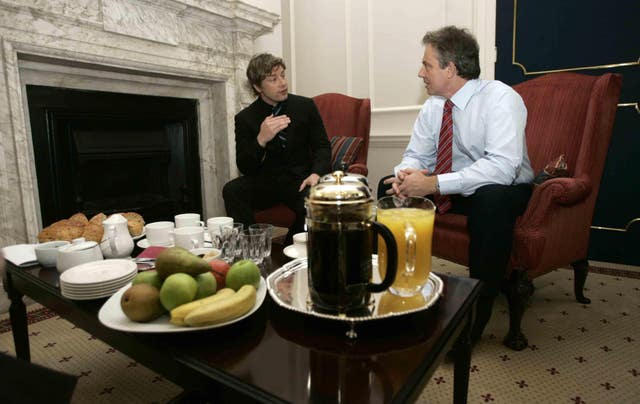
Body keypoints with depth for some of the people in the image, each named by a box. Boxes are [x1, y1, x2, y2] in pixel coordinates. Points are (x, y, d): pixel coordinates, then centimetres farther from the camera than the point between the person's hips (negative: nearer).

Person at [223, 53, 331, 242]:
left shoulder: (305, 106, 3)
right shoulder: (245, 118, 0)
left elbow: (322, 147, 4)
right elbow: (244, 168, -5)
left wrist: (316, 174, -18)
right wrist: (261, 140, -24)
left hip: (300, 180, 0)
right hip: (264, 183, 1)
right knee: (231, 190, -26)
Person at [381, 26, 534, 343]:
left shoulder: (500, 99, -21)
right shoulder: (433, 105, -1)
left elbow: (502, 167, -34)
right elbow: (416, 155, 4)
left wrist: (433, 184, -38)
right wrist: (406, 174, -21)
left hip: (504, 190, -6)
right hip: (448, 189, 6)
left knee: (491, 199, -40)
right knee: (390, 186, -6)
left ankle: (477, 314, -23)